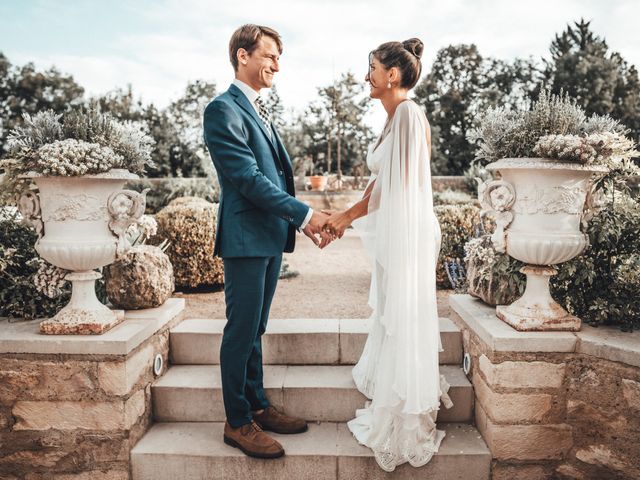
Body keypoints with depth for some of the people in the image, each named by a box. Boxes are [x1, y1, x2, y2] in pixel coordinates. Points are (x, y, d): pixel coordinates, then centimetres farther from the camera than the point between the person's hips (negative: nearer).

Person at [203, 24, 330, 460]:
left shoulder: (260, 111, 18)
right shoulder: (224, 110, -10)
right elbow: (248, 179, -18)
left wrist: (303, 222, 7)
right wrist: (305, 214, -16)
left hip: (271, 235, 9)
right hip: (246, 237, -9)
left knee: (255, 329, 16)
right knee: (242, 330, 1)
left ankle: (257, 407, 28)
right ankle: (237, 423, 15)